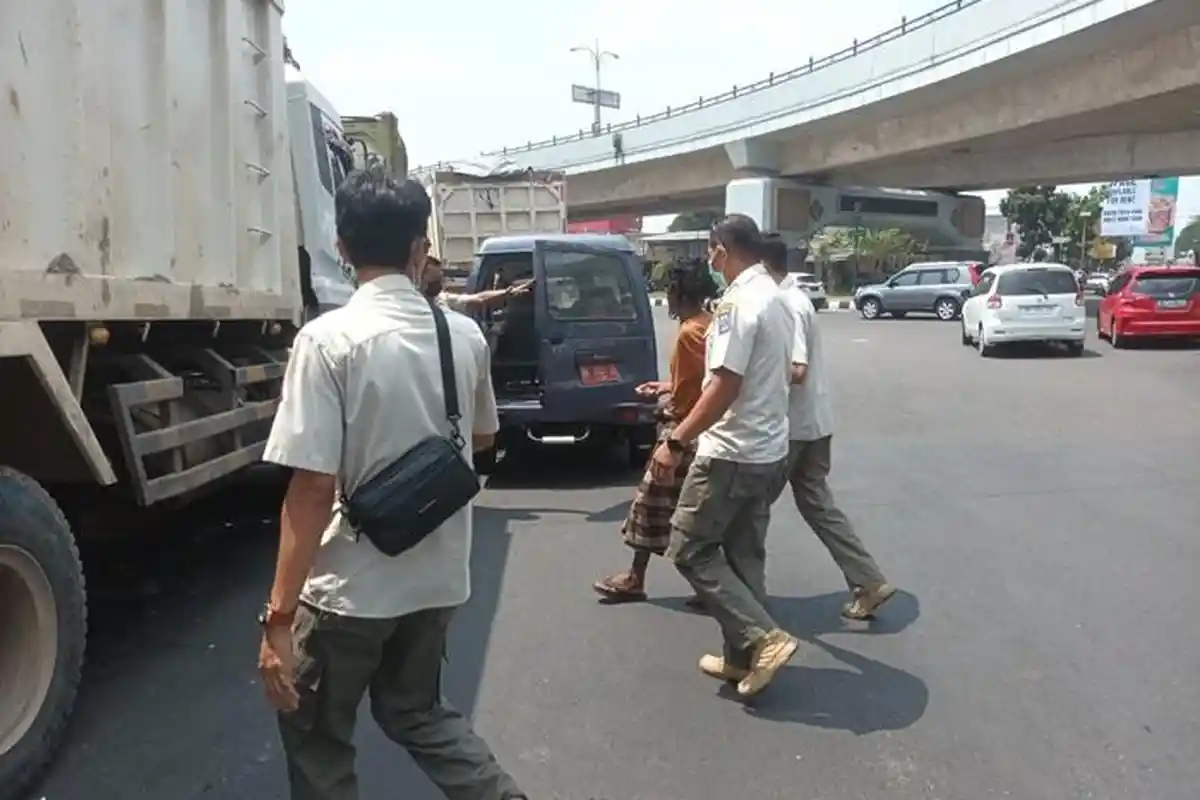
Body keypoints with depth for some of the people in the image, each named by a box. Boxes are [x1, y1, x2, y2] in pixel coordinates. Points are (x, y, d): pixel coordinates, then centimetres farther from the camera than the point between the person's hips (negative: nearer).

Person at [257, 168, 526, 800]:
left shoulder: (329, 339, -17)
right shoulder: (465, 335, -1)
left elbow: (313, 486, -20)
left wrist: (278, 616, -15)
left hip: (351, 587, -5)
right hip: (438, 578, 5)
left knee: (317, 739, 19)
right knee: (415, 711, 28)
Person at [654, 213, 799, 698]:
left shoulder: (737, 303, -19)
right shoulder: (775, 298, 12)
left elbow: (725, 386, -24)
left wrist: (676, 442, -21)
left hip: (731, 452, -10)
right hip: (767, 449, 10)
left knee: (689, 549, 2)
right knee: (745, 556, 16)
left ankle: (762, 639, -1)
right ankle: (744, 657, 23)